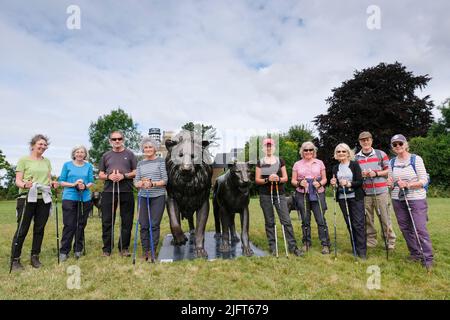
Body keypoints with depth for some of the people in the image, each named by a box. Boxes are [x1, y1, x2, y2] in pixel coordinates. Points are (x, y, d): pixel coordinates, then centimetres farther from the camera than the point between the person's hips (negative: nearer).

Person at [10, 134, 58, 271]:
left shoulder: (47, 161, 13)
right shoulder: (24, 160, 0)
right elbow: (18, 180, -4)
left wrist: (53, 184, -6)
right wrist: (25, 185, -24)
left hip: (44, 199, 4)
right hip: (27, 198, -4)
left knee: (39, 229, 9)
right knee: (22, 230, -1)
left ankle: (35, 257, 21)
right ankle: (15, 260, 12)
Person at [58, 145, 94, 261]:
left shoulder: (89, 166, 9)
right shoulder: (67, 165, 5)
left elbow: (91, 182, 7)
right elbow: (61, 182, 2)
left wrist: (85, 186, -14)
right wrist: (73, 184, -14)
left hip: (85, 199, 2)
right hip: (69, 198, -2)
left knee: (81, 225, 8)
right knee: (69, 225, -3)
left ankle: (78, 250, 20)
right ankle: (64, 252, 8)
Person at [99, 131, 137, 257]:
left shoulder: (129, 154, 9)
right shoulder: (106, 156, 15)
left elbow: (136, 172, 4)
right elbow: (100, 175, 15)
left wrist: (124, 176, -12)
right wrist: (109, 176, -7)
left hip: (126, 192, -1)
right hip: (108, 192, 2)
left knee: (127, 221, 3)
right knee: (107, 221, 5)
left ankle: (124, 248, 16)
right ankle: (107, 249, 16)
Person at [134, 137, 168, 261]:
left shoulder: (160, 161, 2)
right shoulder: (140, 163, 13)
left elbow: (165, 180, -4)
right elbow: (136, 181, 9)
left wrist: (152, 183, -20)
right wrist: (140, 183, -14)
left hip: (158, 196, -3)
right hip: (143, 197, 3)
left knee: (154, 225, -1)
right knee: (144, 225, 4)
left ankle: (153, 251, 10)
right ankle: (145, 251, 16)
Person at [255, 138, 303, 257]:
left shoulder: (280, 160, 6)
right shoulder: (260, 162, 6)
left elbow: (285, 178, 5)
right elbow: (257, 180, 2)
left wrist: (278, 179, -17)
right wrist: (267, 179, -17)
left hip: (279, 194, 0)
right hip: (265, 195, 0)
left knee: (286, 220, -3)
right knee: (269, 222, 6)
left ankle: (292, 246, 5)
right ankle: (272, 247, 15)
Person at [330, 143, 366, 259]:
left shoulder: (354, 164, -1)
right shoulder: (336, 168, 12)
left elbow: (360, 181, -8)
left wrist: (348, 183, -22)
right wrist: (334, 184, -5)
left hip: (356, 197, -4)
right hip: (342, 198, 4)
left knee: (358, 223, -5)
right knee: (349, 224, 7)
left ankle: (362, 251, 2)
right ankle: (355, 249, 17)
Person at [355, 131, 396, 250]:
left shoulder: (381, 154, 3)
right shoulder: (356, 158, 8)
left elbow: (389, 170, 4)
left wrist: (376, 173, -11)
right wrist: (361, 175, -9)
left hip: (381, 192, -2)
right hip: (365, 193, 2)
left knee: (385, 217, 2)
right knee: (367, 218, 8)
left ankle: (390, 241, 17)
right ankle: (371, 240, 21)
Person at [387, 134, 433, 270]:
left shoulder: (416, 159, -5)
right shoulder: (392, 162, 7)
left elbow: (424, 180, -9)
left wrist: (407, 184, -23)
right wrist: (391, 183, -10)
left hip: (416, 199, -4)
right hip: (398, 200, 4)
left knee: (420, 229, -5)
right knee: (405, 228, 9)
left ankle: (427, 258, 9)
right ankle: (415, 253, 24)